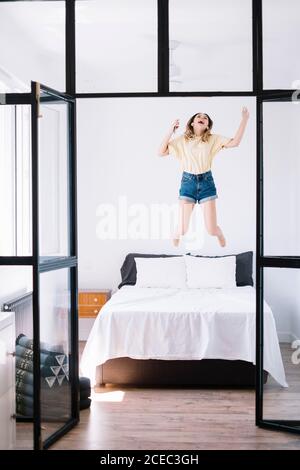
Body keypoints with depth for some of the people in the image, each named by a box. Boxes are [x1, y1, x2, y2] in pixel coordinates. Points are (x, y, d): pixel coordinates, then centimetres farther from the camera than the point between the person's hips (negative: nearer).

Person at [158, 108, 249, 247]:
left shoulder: (213, 139, 3)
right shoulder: (182, 139, 2)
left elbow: (235, 142, -9)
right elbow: (161, 152, -4)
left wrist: (244, 119, -13)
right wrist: (170, 131, -10)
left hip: (206, 183, 0)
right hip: (188, 182, 0)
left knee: (211, 230, -2)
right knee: (182, 230, -1)